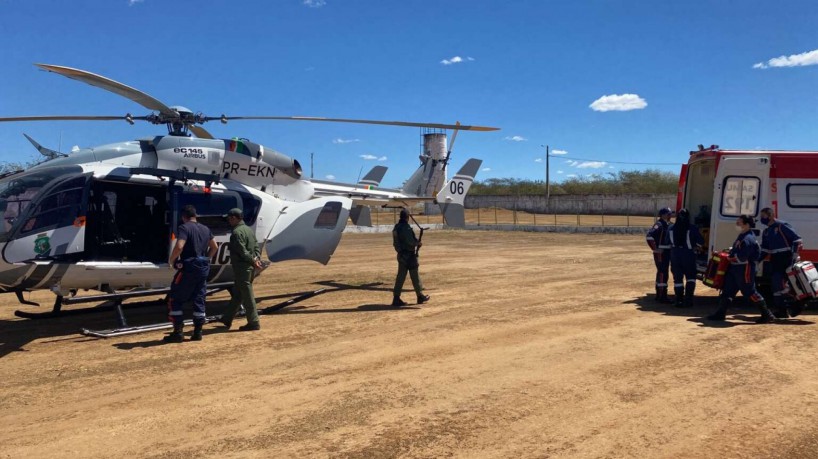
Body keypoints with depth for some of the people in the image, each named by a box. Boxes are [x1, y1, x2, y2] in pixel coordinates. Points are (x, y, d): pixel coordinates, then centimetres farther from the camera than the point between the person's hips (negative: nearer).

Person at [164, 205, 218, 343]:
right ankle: (197, 332, 13)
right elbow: (214, 247, 20)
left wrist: (171, 260, -10)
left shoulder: (184, 228, -11)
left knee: (175, 299, 3)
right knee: (199, 300, 12)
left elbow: (179, 246, -25)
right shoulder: (205, 229, 12)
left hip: (188, 268, -7)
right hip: (203, 268, 7)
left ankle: (177, 332, 1)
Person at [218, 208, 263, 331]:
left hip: (241, 267, -9)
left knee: (247, 295, -3)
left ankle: (253, 323, 2)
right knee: (237, 293, 17)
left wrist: (253, 261, -12)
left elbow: (242, 251, -20)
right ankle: (227, 319, 28)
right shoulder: (248, 229, 14)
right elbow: (257, 246, 10)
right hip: (249, 267, 9)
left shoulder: (237, 232, -16)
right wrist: (257, 259, -1)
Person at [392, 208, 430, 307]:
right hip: (409, 255, -8)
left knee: (401, 276, 7)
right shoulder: (406, 228, -19)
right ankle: (420, 296, 18)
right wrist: (418, 243, -4)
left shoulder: (396, 227, 9)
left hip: (401, 255, 8)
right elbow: (410, 242, -24)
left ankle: (396, 298, 3)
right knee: (415, 276, 5)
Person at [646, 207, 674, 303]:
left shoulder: (666, 225, 15)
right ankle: (662, 296, -8)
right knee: (662, 273, -10)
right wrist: (655, 249, -24)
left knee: (661, 273, 15)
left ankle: (659, 295, 24)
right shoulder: (659, 225, -16)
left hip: (666, 253, 10)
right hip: (661, 253, -10)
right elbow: (649, 236, -29)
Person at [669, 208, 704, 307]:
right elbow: (701, 241, -10)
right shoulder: (692, 228, -9)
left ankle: (679, 300, 6)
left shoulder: (671, 228, 1)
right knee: (690, 277, 11)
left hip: (675, 255, 3)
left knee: (677, 278, 7)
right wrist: (696, 247, 8)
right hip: (688, 255, -2)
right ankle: (688, 298, 0)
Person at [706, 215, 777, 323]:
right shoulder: (742, 236, 13)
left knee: (750, 292, -4)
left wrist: (729, 257, -12)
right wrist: (732, 251, 9)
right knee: (727, 290, 10)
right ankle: (720, 313, 16)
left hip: (745, 269, -10)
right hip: (735, 268, 10)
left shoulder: (748, 239, -20)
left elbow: (741, 257, -25)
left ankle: (767, 315, 6)